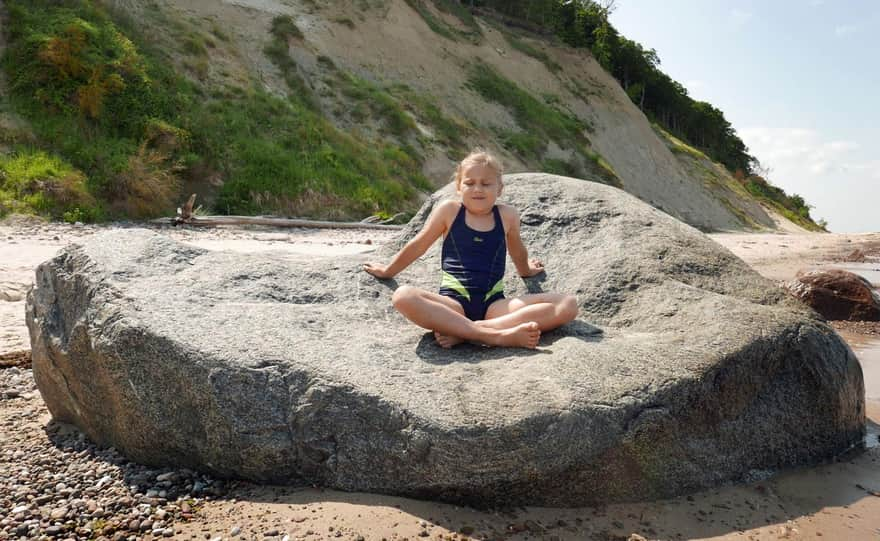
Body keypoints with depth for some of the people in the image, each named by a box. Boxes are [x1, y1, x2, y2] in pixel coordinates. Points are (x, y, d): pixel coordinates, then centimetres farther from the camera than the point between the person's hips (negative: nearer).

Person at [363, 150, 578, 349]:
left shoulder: (507, 215, 9)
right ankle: (497, 335, -39)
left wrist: (526, 271, 48)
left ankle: (463, 333, -32)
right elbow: (418, 245, 19)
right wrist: (388, 271, 28)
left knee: (568, 304, -20)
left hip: (493, 305, 2)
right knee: (403, 296, -33)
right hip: (453, 303, -2)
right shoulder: (449, 210, 6)